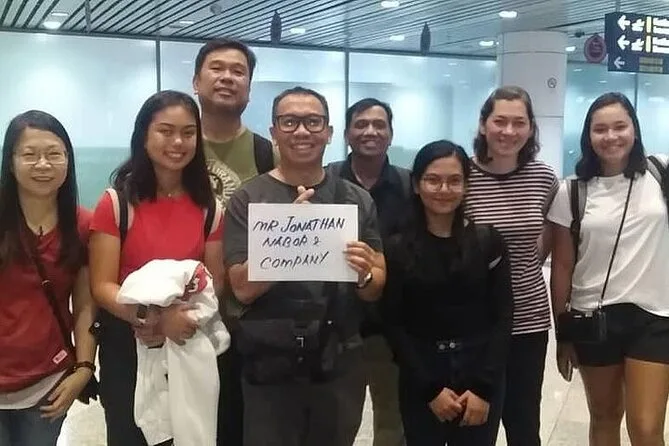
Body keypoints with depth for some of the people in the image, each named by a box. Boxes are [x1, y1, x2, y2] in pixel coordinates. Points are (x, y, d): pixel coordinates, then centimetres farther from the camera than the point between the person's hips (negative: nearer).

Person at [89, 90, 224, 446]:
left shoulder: (209, 207, 0)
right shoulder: (117, 202, -9)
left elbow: (216, 285, 2)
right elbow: (102, 287, -13)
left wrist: (190, 315, -18)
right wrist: (153, 318, -28)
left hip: (190, 347, 3)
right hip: (127, 347, -2)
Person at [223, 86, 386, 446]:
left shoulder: (357, 200, 2)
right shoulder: (247, 200, -6)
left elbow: (376, 289, 5)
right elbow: (243, 289, -13)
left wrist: (364, 275, -17)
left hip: (341, 367, 3)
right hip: (270, 370, -3)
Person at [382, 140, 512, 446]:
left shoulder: (488, 241, -1)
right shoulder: (397, 248, -3)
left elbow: (502, 318, -2)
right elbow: (394, 325, -4)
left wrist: (483, 387, -9)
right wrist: (431, 389, -9)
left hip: (481, 379, 1)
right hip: (420, 383, 0)